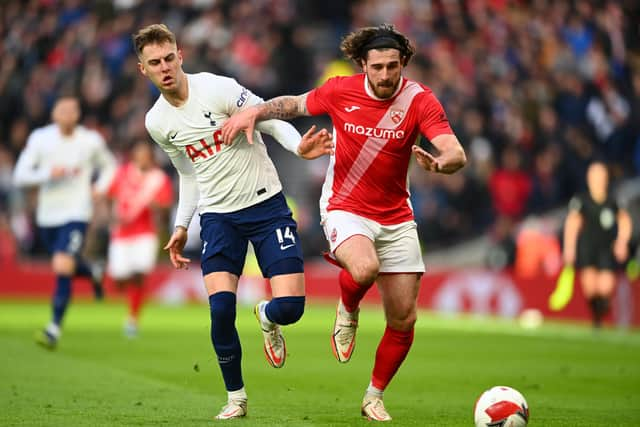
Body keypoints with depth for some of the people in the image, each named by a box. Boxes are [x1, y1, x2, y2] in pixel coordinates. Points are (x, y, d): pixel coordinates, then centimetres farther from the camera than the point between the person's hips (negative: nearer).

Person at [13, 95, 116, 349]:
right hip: (47, 216, 3)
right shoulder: (40, 138, -5)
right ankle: (93, 273, 56)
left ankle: (55, 328, -13)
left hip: (76, 214, -3)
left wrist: (99, 188, -2)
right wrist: (49, 173, -23)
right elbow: (20, 176, -7)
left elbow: (108, 166, 17)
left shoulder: (91, 141, -3)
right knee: (67, 267, 19)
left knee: (62, 267, -20)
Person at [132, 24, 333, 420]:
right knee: (221, 307, -17)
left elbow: (272, 120, -15)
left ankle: (267, 318, 25)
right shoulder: (157, 122, 4)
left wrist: (298, 146, -34)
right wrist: (181, 226, 17)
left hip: (266, 204, -3)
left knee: (290, 306, -14)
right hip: (218, 215, 3)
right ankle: (236, 397, 3)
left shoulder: (217, 89, -13)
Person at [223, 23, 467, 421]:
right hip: (345, 208, -2)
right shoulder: (341, 91, -9)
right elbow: (294, 104, 10)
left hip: (396, 218, 2)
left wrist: (439, 162, -46)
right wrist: (254, 111, -6)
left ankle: (375, 397, 24)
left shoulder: (420, 100, -12)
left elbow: (457, 154, -23)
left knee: (404, 320, 2)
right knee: (365, 269, -35)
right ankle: (347, 310, 1)